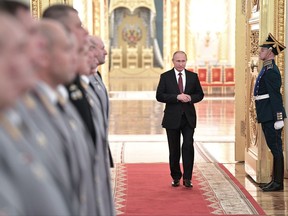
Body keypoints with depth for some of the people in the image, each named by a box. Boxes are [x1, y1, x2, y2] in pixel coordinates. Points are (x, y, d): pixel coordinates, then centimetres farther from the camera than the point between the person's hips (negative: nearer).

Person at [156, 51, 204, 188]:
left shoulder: (193, 76, 7)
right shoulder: (165, 77, 0)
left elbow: (200, 94, 10)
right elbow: (159, 96, -7)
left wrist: (190, 98, -12)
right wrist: (177, 97, -18)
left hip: (188, 117, 1)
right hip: (172, 118, -1)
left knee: (188, 146, -10)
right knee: (174, 149, 7)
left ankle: (187, 178, -4)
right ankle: (176, 177, 20)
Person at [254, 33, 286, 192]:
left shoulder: (271, 71, -15)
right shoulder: (268, 69, 16)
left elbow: (276, 96, -20)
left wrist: (278, 118, -22)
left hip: (271, 116, -10)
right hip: (267, 116, 10)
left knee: (275, 148, -4)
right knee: (274, 148, 13)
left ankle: (278, 183, 1)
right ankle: (276, 180, 20)